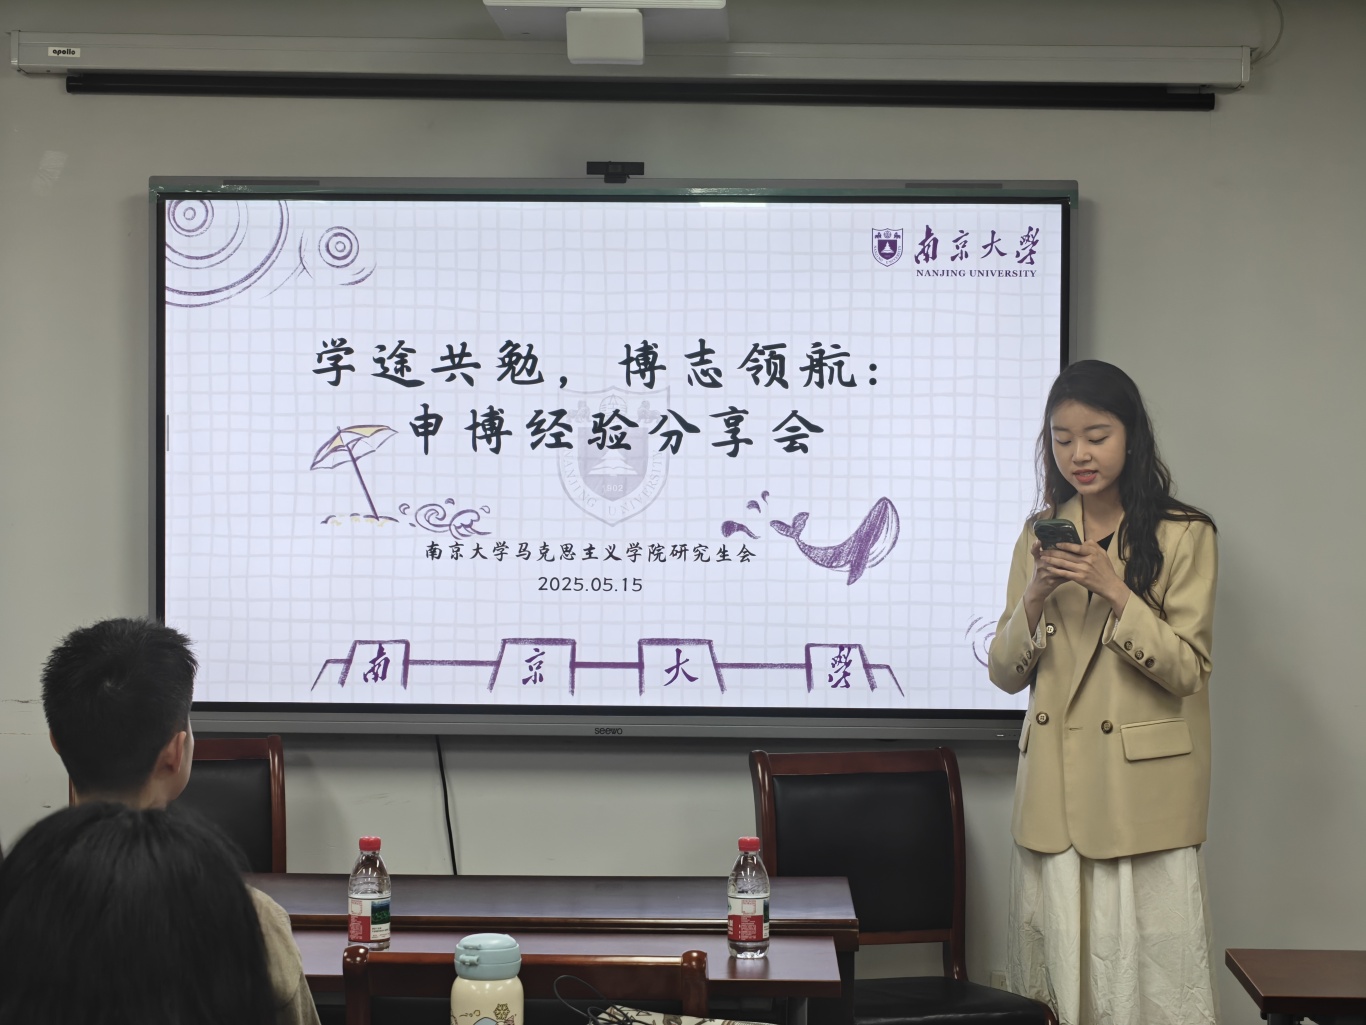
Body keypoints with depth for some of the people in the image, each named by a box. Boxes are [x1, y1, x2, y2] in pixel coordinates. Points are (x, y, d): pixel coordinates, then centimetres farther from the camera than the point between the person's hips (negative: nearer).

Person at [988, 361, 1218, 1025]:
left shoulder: (1183, 534, -2)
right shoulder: (1041, 534, 11)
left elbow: (1187, 671, -9)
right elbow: (1005, 674, 8)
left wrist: (1111, 588, -18)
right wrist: (1036, 596, -9)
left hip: (1142, 791, -4)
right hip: (1054, 791, 4)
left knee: (1145, 971, -3)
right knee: (1054, 970, 6)